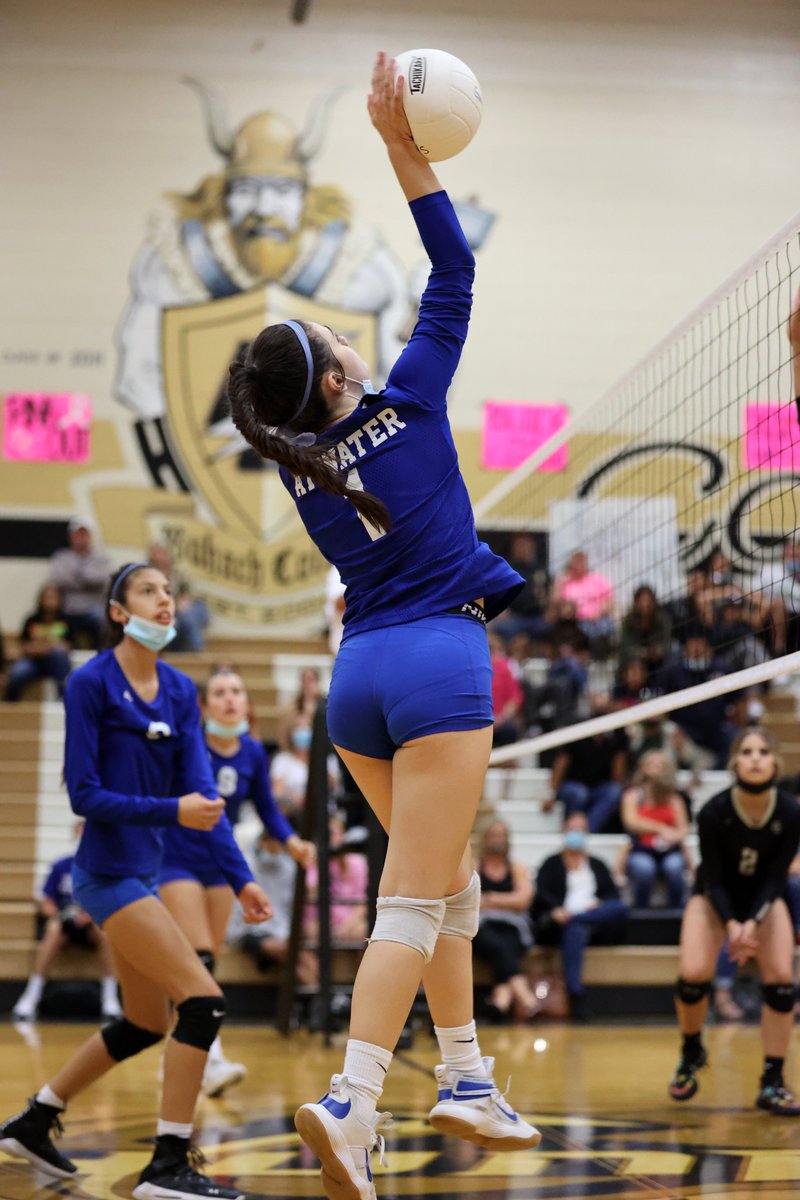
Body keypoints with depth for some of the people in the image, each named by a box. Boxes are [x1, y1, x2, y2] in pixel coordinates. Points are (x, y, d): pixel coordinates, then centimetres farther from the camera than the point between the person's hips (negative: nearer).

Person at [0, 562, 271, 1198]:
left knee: (146, 1022, 16)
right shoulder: (90, 683, -12)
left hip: (144, 871, 8)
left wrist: (240, 875, -9)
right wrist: (172, 811, -26)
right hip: (109, 872, -8)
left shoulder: (180, 690, 7)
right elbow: (85, 794, -15)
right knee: (204, 1001, -14)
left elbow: (201, 788, 1)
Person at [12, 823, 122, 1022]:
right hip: (65, 923, 0)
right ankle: (31, 997, -37)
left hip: (93, 925, 0)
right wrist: (58, 915, -17)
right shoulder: (61, 866, 4)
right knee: (53, 930, -35)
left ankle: (110, 999, -34)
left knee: (105, 931, -36)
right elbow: (46, 904, 5)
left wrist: (93, 915, -23)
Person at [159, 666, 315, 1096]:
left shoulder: (253, 753, -3)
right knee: (199, 960, -16)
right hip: (178, 863, -5)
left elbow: (267, 808, 8)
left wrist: (292, 841, -8)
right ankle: (211, 1060, -22)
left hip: (220, 865, 5)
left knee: (205, 964, 9)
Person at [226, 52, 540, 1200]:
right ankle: (350, 1104, -21)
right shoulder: (406, 402, -6)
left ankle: (466, 1081, 23)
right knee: (414, 902, -11)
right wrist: (405, 147, -1)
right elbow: (454, 272, 0)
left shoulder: (298, 464, 7)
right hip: (438, 662, -6)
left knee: (451, 885, 19)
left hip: (357, 672, 6)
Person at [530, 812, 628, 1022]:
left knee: (620, 909, -31)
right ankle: (576, 997, -51)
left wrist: (598, 904, -10)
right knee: (575, 930, -42)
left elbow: (613, 894, 14)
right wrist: (557, 909, -20)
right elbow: (542, 894, 3)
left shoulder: (597, 865, 30)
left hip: (597, 927, 3)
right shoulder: (552, 864, 21)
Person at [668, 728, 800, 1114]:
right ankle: (691, 1052, 9)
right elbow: (713, 878, -20)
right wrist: (731, 925, -34)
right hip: (714, 897, -2)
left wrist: (751, 923, -30)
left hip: (763, 899, 2)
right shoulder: (713, 812, -27)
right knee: (694, 973, -21)